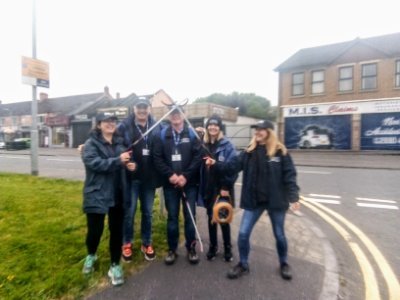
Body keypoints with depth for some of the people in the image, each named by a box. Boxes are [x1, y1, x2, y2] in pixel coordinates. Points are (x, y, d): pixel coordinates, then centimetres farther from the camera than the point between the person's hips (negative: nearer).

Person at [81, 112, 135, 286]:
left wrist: (127, 165, 1)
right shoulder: (91, 144, -6)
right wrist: (118, 160, -28)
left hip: (117, 195, 5)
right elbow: (94, 163, -23)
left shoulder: (119, 143, 11)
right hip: (97, 195, -4)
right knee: (95, 230, 5)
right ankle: (91, 255, 38)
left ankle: (115, 265, 25)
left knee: (116, 230, 9)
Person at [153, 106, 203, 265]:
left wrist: (186, 176, -15)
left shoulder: (192, 134, -1)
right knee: (172, 217, 12)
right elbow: (157, 158, -3)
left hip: (189, 183, -1)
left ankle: (191, 248, 26)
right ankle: (172, 249, 28)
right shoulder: (162, 135, 2)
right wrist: (170, 175, -14)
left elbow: (198, 157, -9)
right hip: (170, 183, 1)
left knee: (190, 216, 8)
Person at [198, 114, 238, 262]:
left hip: (222, 189, -3)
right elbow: (199, 166, 8)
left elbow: (233, 166, -13)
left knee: (223, 219, 8)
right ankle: (213, 246, 33)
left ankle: (227, 248, 28)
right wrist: (201, 187, 0)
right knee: (211, 218, 15)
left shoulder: (227, 146, -6)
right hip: (208, 189, 3)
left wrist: (226, 187, -18)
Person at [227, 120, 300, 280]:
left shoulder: (280, 151, -7)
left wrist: (293, 197, -14)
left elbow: (289, 175, -8)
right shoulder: (250, 151, 2)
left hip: (276, 200, -2)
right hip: (254, 200, 3)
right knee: (243, 233, 2)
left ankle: (284, 264, 42)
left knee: (279, 234, 16)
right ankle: (243, 264, 26)